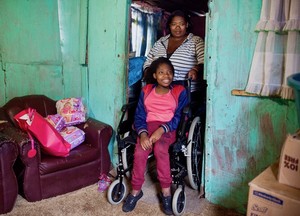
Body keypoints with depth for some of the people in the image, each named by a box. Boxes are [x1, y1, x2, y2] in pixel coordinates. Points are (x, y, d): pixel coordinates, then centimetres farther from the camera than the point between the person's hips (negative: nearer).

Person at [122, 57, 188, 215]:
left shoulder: (180, 91, 3)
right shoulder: (146, 91, 9)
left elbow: (179, 117, -3)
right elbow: (139, 116, 4)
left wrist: (162, 129, -20)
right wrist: (143, 133, -16)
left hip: (169, 128, -2)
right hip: (148, 126, 2)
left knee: (160, 148, -33)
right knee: (139, 152, -26)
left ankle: (166, 191, -19)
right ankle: (136, 190, -7)